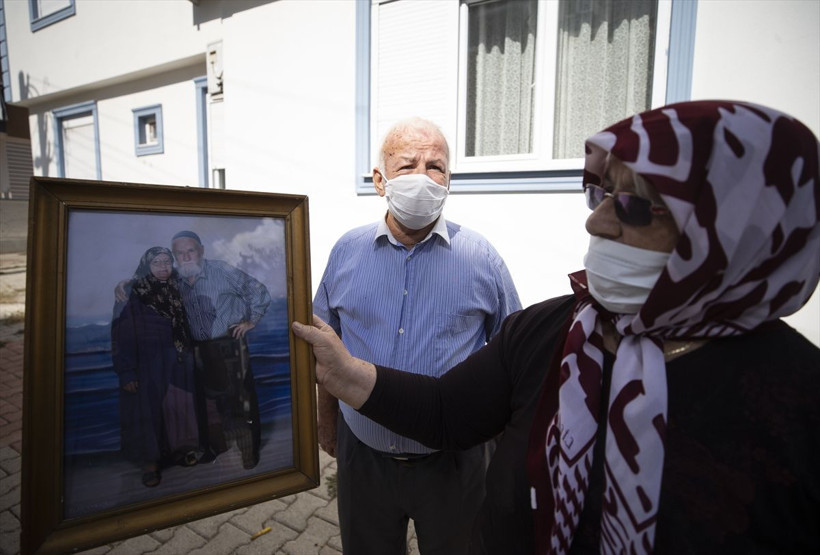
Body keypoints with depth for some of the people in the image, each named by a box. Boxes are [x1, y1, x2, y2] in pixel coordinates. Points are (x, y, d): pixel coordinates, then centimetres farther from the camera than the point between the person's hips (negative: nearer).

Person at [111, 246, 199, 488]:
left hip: (176, 363, 4)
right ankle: (150, 461, 16)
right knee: (148, 408, 4)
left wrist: (188, 359, 8)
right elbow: (121, 334, -11)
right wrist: (125, 371, -15)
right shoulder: (131, 295, -8)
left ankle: (179, 449, 26)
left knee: (177, 405, 10)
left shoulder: (178, 292, 5)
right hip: (146, 364, -4)